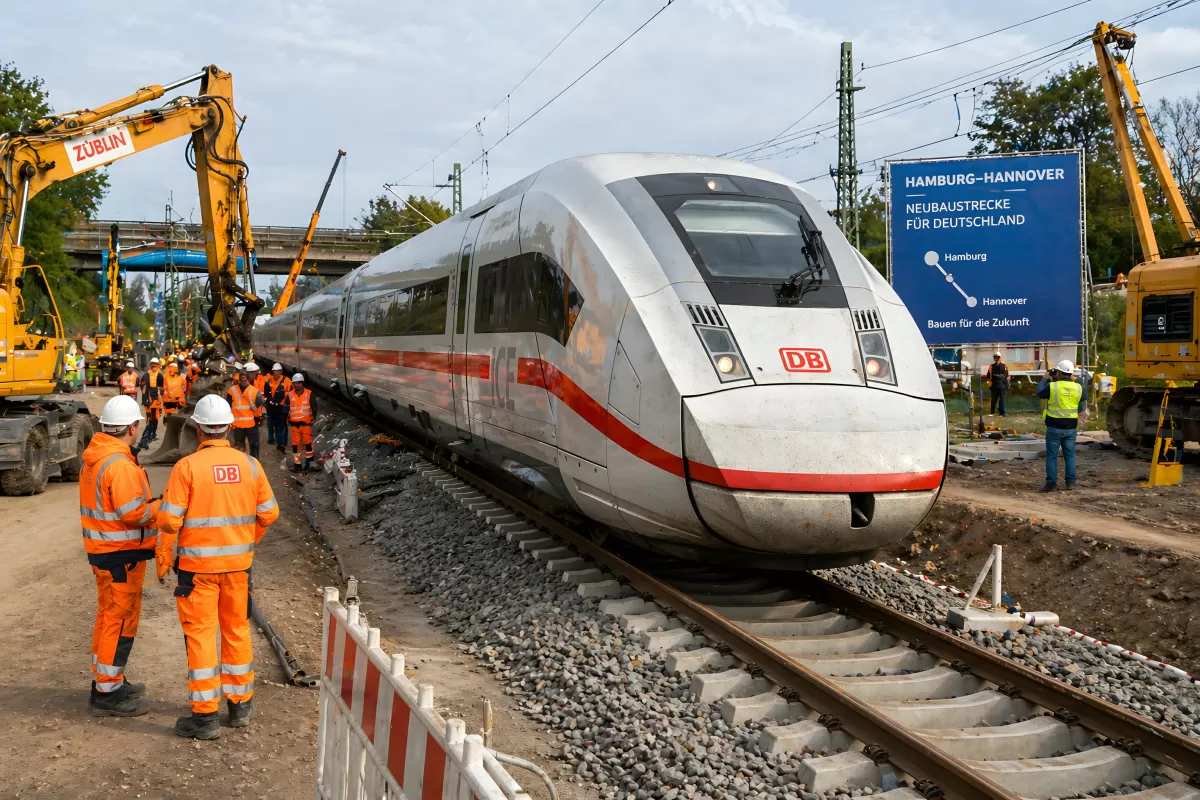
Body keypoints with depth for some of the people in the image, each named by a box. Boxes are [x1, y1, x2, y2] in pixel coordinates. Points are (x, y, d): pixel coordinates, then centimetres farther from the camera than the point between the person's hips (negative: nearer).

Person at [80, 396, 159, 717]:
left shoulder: (92, 457, 8)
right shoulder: (119, 464, -23)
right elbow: (134, 513, -26)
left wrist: (147, 506, 9)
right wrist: (159, 507, -8)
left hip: (101, 548, 10)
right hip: (121, 553, -10)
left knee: (108, 616, 20)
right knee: (121, 620, -2)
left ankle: (108, 680, 33)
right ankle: (107, 693, 4)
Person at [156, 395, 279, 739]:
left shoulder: (187, 466, -13)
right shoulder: (250, 465, -2)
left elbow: (169, 519, -13)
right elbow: (268, 512, 6)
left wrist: (163, 560, 1)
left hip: (197, 565, -4)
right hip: (238, 563, 4)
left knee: (200, 635, 4)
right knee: (237, 631, 16)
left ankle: (205, 715, 8)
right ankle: (240, 704, 27)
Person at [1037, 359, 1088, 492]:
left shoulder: (1052, 386, -13)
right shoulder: (1078, 388, -1)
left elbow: (1039, 393, 4)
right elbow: (1084, 398, 19)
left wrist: (1045, 379, 16)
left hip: (1054, 427, -3)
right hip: (1070, 427, 3)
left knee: (1052, 456, 3)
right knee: (1070, 455, 12)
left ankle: (1051, 483, 2)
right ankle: (1071, 482, 12)